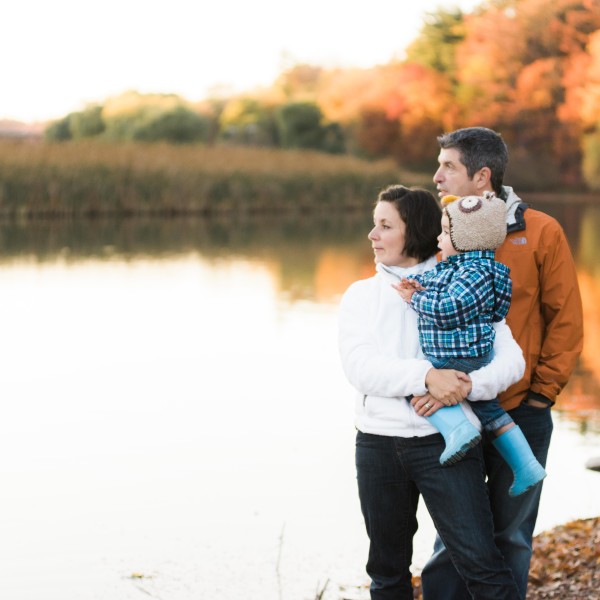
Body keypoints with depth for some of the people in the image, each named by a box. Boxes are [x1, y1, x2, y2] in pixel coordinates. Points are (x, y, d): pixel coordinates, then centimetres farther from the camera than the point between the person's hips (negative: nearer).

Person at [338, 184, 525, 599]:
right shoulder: (362, 295, 9)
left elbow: (511, 359, -3)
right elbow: (360, 367, -8)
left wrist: (464, 387, -21)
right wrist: (427, 376, -23)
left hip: (445, 440, -3)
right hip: (378, 442, 3)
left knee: (481, 561, -9)